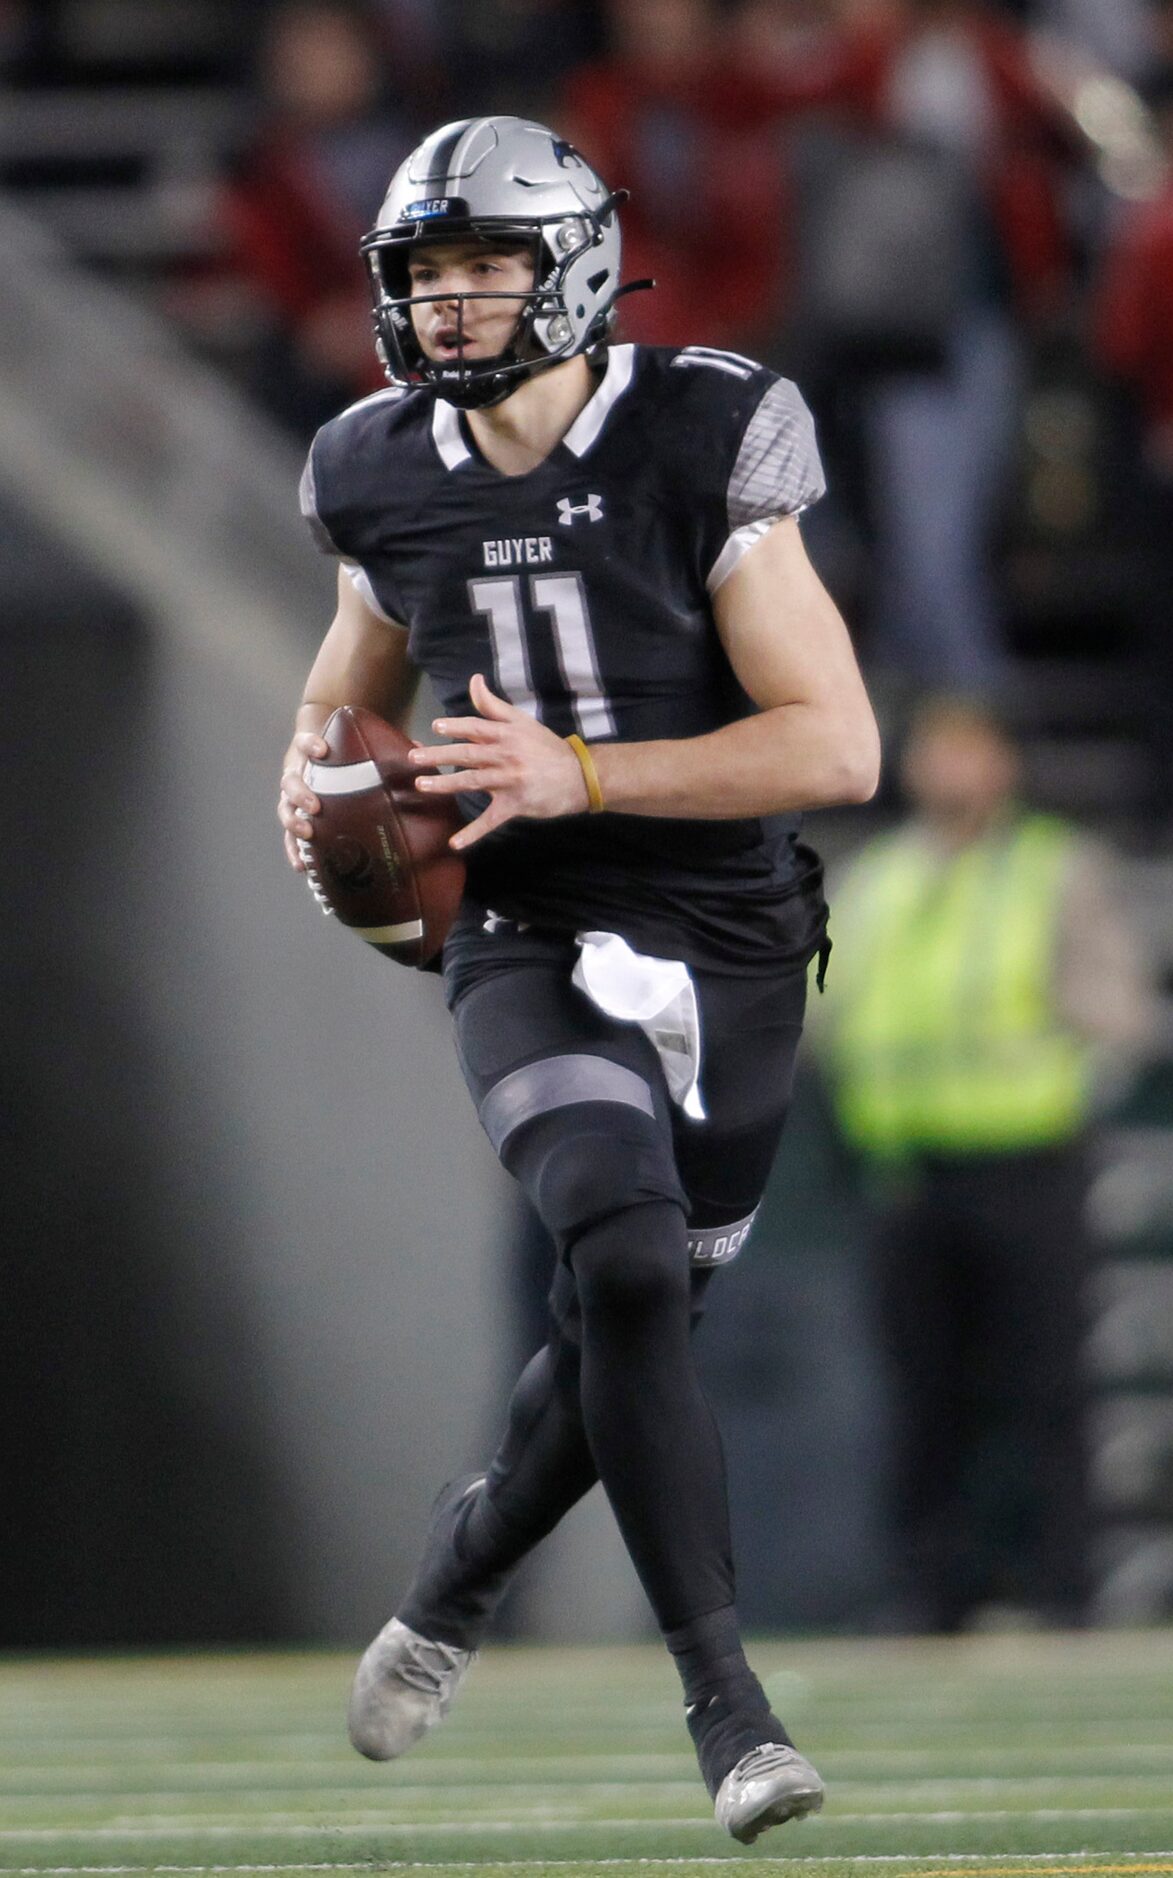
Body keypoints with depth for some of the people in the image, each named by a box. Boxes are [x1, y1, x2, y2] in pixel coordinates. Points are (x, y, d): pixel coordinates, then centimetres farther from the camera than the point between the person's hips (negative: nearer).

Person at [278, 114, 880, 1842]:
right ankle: (728, 1707, -22)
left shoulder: (701, 451, -12)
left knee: (629, 1338, 9)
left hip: (728, 954, 0)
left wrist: (575, 776, -24)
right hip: (535, 951, 0)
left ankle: (457, 1577, 40)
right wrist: (321, 793, -3)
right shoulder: (395, 487, 0)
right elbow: (348, 694, 21)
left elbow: (837, 745, -16)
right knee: (628, 1265, -24)